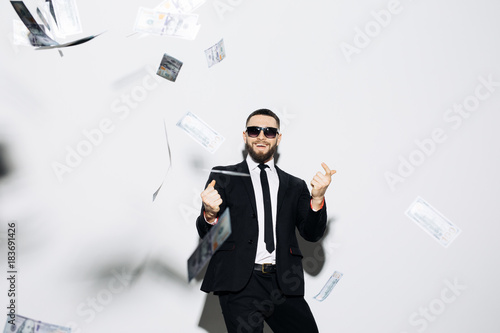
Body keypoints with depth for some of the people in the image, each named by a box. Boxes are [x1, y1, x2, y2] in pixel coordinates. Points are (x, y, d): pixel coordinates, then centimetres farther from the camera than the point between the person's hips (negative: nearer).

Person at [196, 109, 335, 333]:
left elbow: (312, 234, 7)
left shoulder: (295, 186, 14)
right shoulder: (223, 177, 8)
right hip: (239, 283, -2)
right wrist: (210, 215, -19)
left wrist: (317, 199, -11)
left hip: (283, 284, 3)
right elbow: (206, 234, 4)